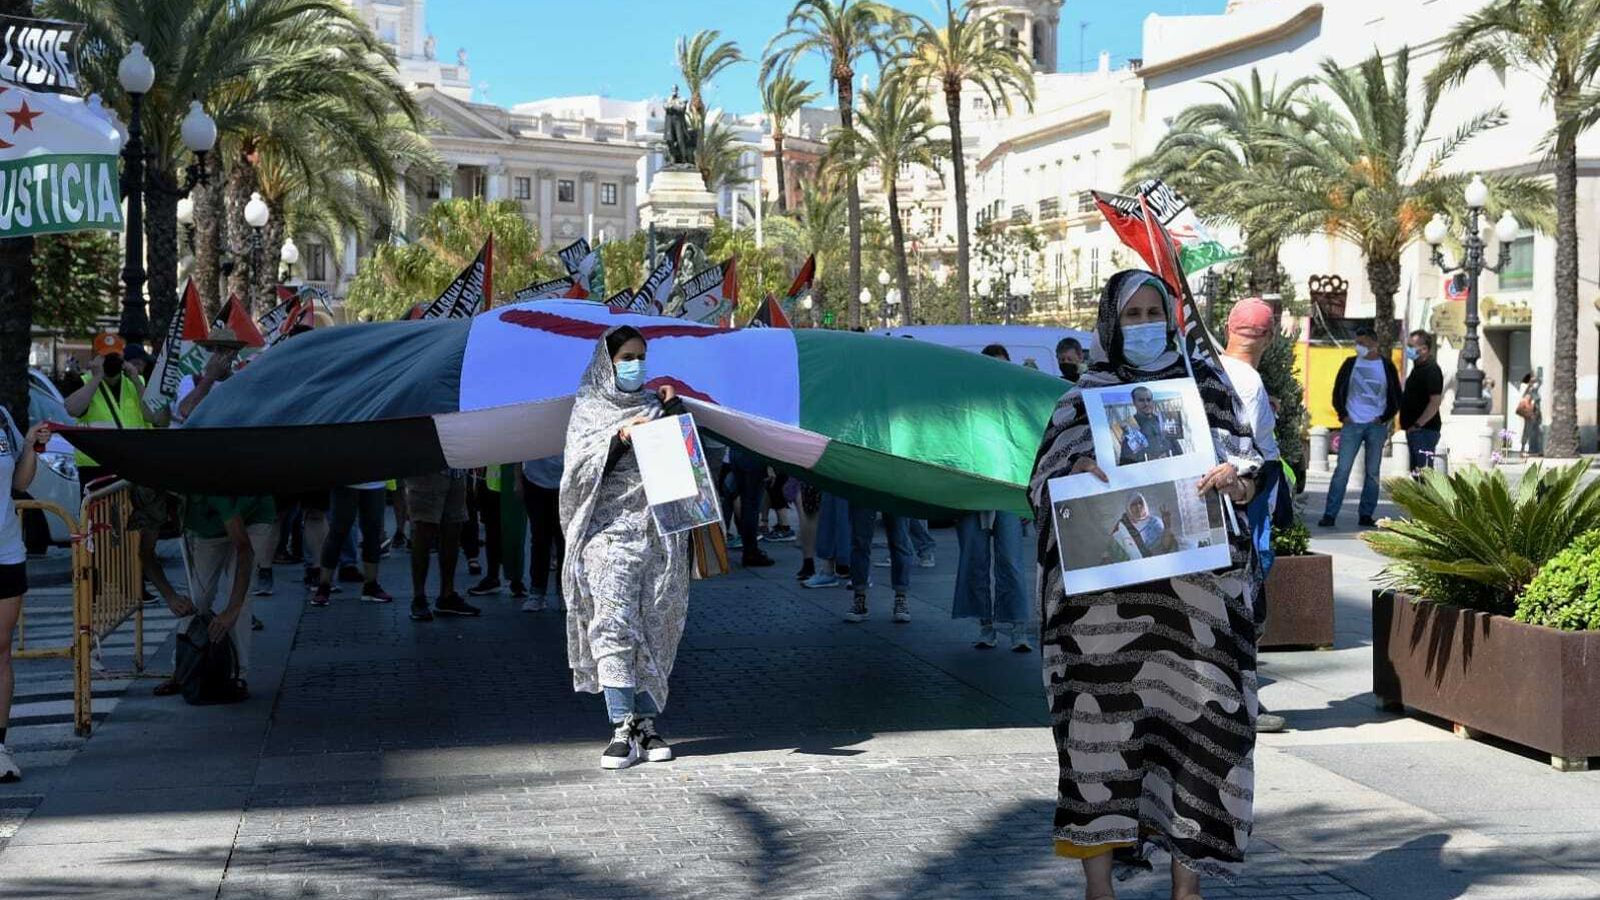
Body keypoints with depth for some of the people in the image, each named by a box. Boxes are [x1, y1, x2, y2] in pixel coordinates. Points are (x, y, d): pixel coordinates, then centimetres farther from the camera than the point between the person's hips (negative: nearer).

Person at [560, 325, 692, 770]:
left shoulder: (654, 405, 16)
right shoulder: (589, 410, 8)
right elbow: (581, 467, -4)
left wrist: (674, 412, -3)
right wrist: (619, 437, -15)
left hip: (658, 531, 3)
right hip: (611, 529, -3)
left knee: (654, 630, 2)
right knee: (614, 626, -11)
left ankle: (646, 723, 8)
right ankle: (622, 729, -12)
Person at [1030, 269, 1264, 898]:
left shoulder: (1204, 384, 11)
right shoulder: (1085, 396, 10)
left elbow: (1247, 469, 8)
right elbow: (1045, 484, 5)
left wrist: (1234, 481, -15)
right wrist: (1078, 468, -16)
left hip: (1195, 584, 0)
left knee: (1193, 712, -5)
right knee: (1101, 712, -5)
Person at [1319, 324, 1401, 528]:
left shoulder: (1386, 367, 4)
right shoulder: (1350, 364, 5)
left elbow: (1396, 398, 8)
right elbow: (1338, 391, 9)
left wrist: (1384, 418, -2)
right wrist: (1342, 414, -1)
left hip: (1377, 427, 1)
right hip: (1352, 424, -1)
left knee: (1373, 473, 4)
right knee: (1342, 469, -6)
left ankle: (1366, 515, 11)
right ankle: (1330, 514, -7)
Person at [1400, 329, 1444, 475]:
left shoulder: (1431, 370, -14)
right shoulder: (1418, 368, 17)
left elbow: (1435, 402, -22)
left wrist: (1417, 425, -22)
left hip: (1425, 429, -10)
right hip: (1414, 429, 10)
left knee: (1423, 470, -13)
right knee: (1416, 470, 13)